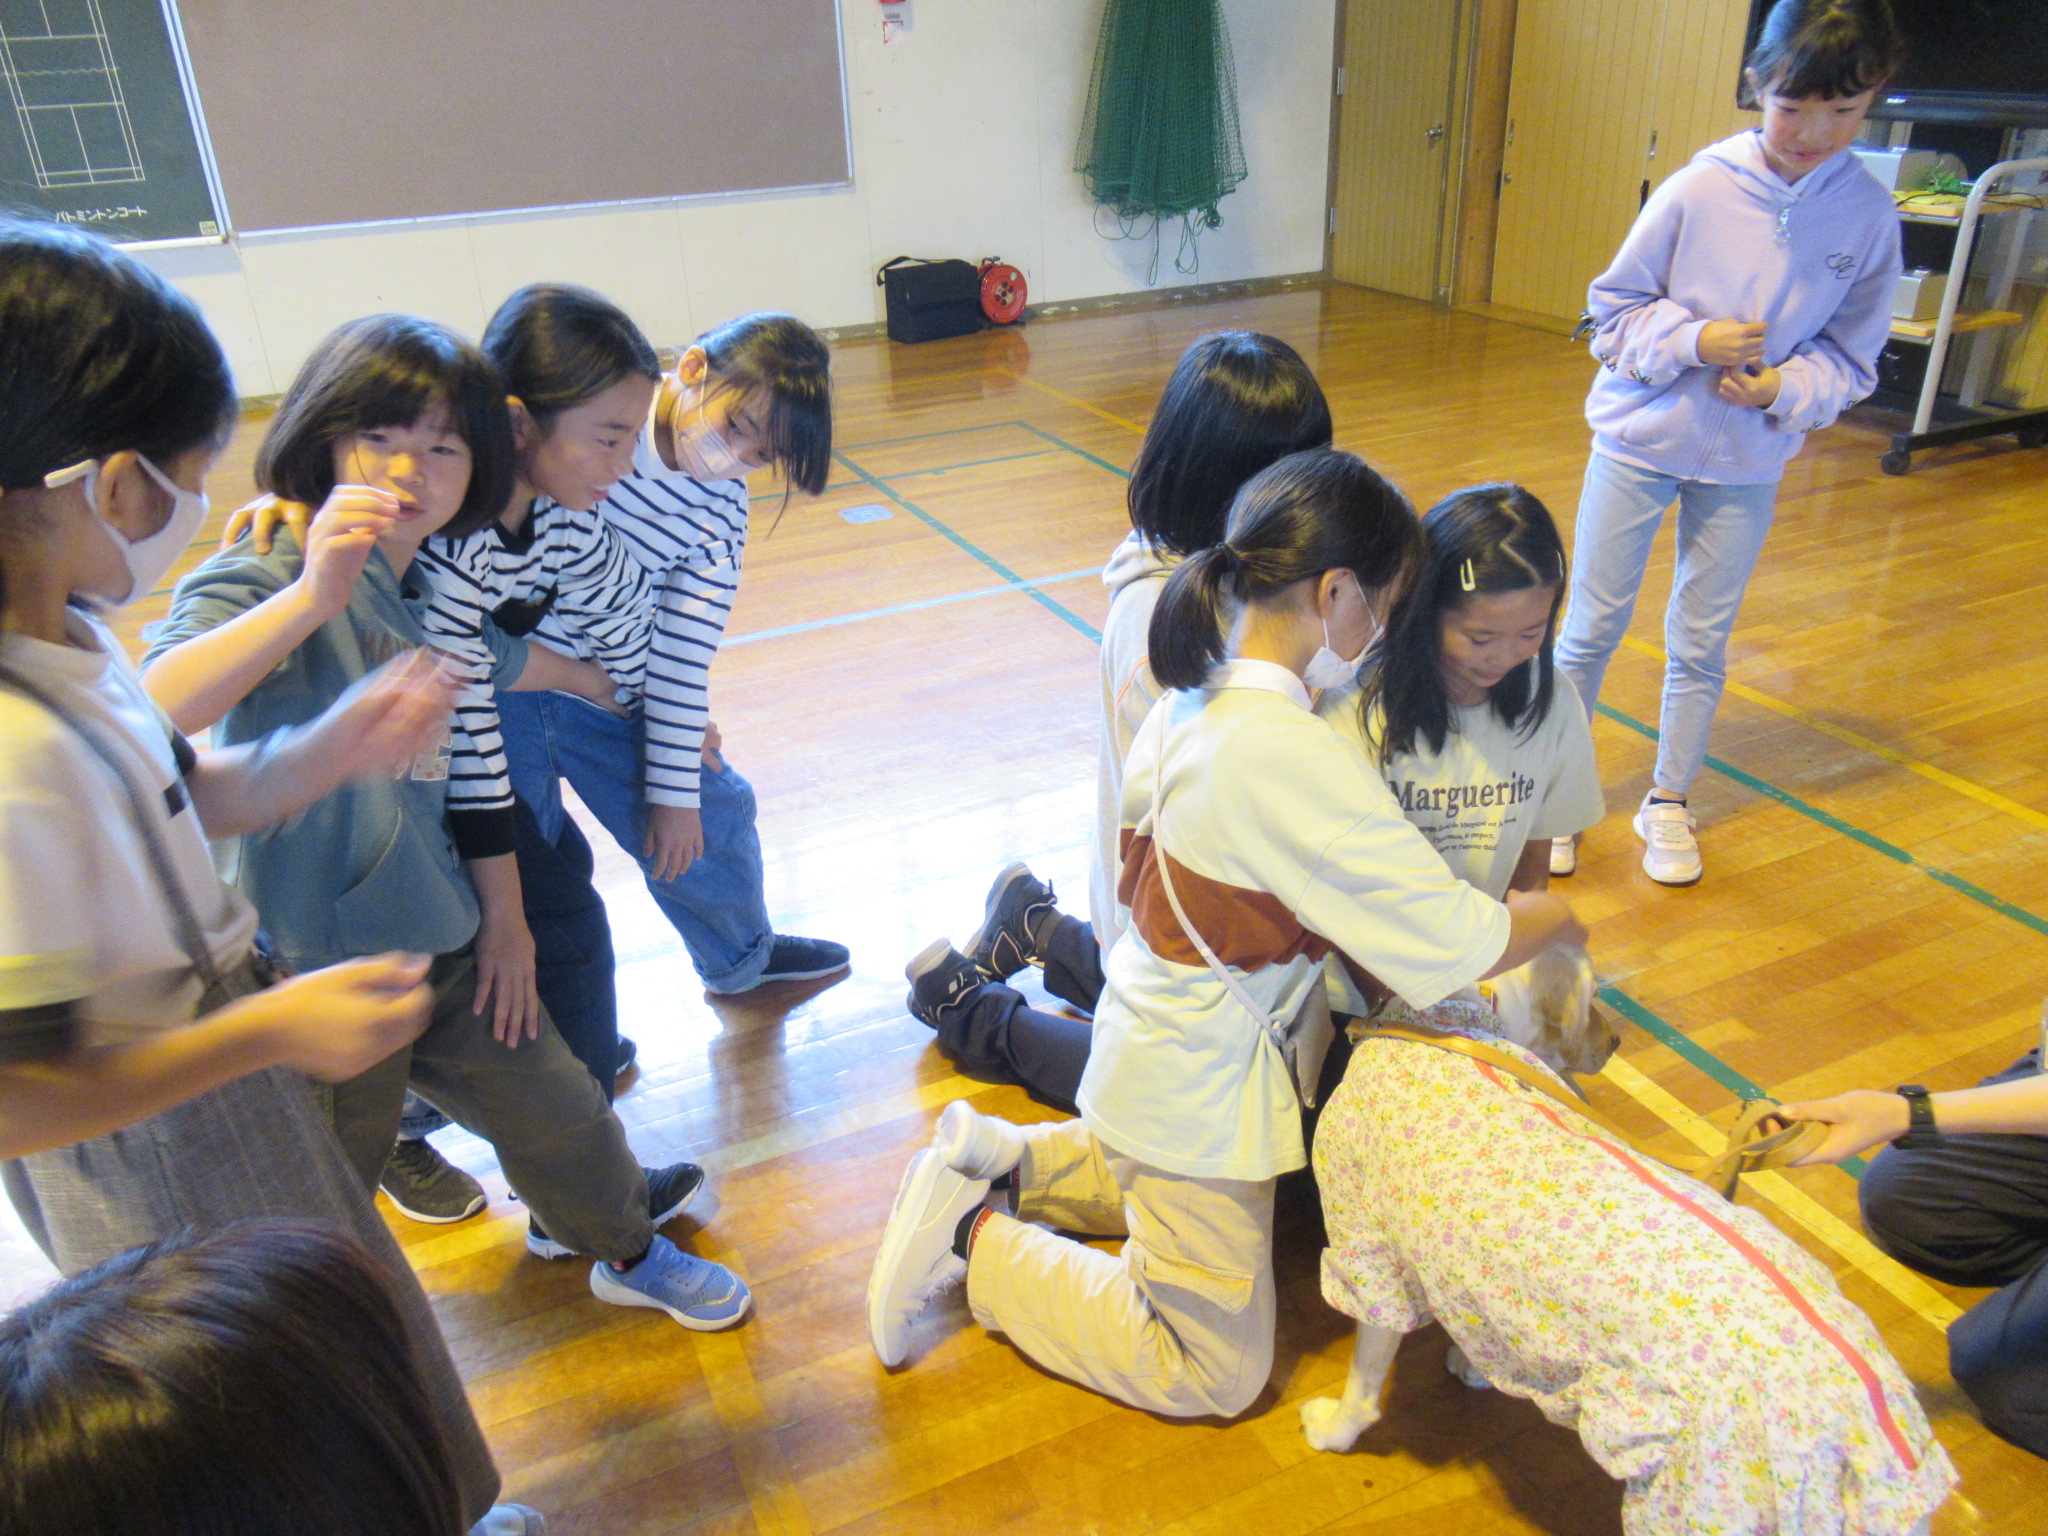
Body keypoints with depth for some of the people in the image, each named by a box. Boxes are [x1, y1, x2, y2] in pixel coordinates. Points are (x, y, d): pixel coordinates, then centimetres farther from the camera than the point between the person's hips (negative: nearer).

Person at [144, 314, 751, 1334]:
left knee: (556, 1111, 22)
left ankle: (621, 1248, 49)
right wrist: (312, 597, -48)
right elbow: (150, 710, -38)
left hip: (442, 949, 6)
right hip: (318, 977, -6)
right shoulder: (261, 579, -17)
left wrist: (503, 917, 15)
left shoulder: (431, 593, 4)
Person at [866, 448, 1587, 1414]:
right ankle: (972, 1236, 8)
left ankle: (997, 1157, 23)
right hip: (1201, 1092, -9)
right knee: (1211, 1372, 13)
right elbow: (1454, 942, -29)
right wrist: (1557, 919, -6)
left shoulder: (1195, 694, -5)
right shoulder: (1293, 758, -32)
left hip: (1154, 1034, 9)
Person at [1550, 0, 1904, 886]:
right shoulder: (1697, 192, -16)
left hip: (1748, 461, 2)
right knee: (1591, 628, 5)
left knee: (1701, 641, 12)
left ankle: (1669, 803, 29)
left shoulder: (1869, 215, -8)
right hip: (1639, 440, -2)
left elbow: (1852, 359, 0)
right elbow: (1612, 309, -6)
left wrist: (1783, 388, -19)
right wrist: (1694, 340, -22)